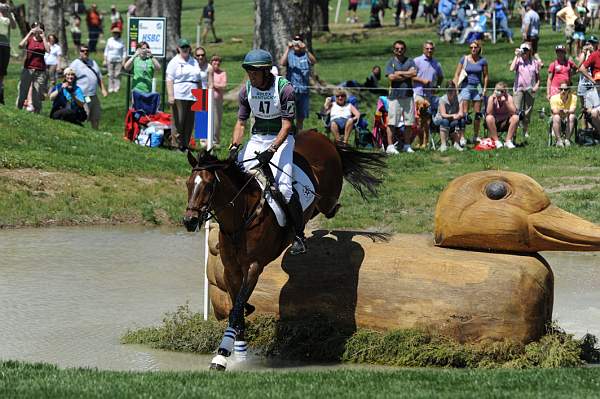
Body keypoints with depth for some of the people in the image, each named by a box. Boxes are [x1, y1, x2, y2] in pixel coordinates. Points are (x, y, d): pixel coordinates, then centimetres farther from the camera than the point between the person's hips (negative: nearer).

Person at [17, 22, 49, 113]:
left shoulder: (44, 41, 8)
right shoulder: (29, 39, 5)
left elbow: (48, 50, -12)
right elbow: (21, 45, -15)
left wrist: (43, 37, -8)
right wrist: (30, 34, -12)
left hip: (40, 71, 1)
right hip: (28, 69, -1)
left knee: (37, 95, 0)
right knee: (22, 92, -4)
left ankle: (36, 111, 5)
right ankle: (18, 109, 2)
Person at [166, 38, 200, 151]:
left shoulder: (194, 62, 18)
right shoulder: (174, 62, 1)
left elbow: (198, 80, 22)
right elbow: (169, 80, -6)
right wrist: (170, 96, -16)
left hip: (192, 96, 5)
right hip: (179, 97, -5)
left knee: (190, 122, 4)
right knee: (178, 121, -6)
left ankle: (186, 145, 9)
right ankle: (178, 144, -2)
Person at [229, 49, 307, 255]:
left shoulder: (284, 88, -17)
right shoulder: (247, 90, -2)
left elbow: (287, 125, -18)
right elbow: (241, 122, 5)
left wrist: (271, 150, -28)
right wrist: (234, 147, -12)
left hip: (281, 138, -5)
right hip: (257, 138, 5)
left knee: (283, 186, -22)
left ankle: (299, 235, -10)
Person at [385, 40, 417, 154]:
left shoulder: (410, 61, 13)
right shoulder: (391, 62, 6)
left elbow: (414, 73, -4)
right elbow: (391, 77, -8)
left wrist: (399, 73, -5)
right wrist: (407, 75, -4)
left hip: (408, 95, 3)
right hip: (394, 95, -3)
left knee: (409, 122, 4)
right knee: (392, 122, -8)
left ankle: (407, 145, 13)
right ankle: (390, 146, -5)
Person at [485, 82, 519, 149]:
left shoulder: (509, 98, -8)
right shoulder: (492, 98, -9)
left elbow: (513, 112, -21)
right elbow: (488, 113, -22)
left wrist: (505, 101, -28)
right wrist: (493, 99, -25)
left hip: (505, 123, 1)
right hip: (494, 123, -1)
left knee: (515, 118, -26)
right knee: (489, 118, -32)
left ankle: (508, 141, -17)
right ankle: (496, 141, -21)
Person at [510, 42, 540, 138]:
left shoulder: (534, 62, 7)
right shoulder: (518, 60, 3)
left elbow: (538, 77, 13)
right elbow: (512, 69, -16)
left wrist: (537, 85, -5)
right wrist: (516, 56, -11)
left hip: (530, 89, 2)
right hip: (519, 88, -2)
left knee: (527, 112, 7)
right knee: (516, 110, -11)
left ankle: (525, 131, 16)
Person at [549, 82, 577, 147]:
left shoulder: (573, 97, -11)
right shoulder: (554, 98, -11)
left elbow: (572, 110, -22)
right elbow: (555, 111, -22)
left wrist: (567, 111, -44)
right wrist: (560, 111, -44)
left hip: (568, 117, 1)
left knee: (572, 117, -33)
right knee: (556, 117, -35)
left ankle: (567, 139, -29)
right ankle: (559, 140, -35)